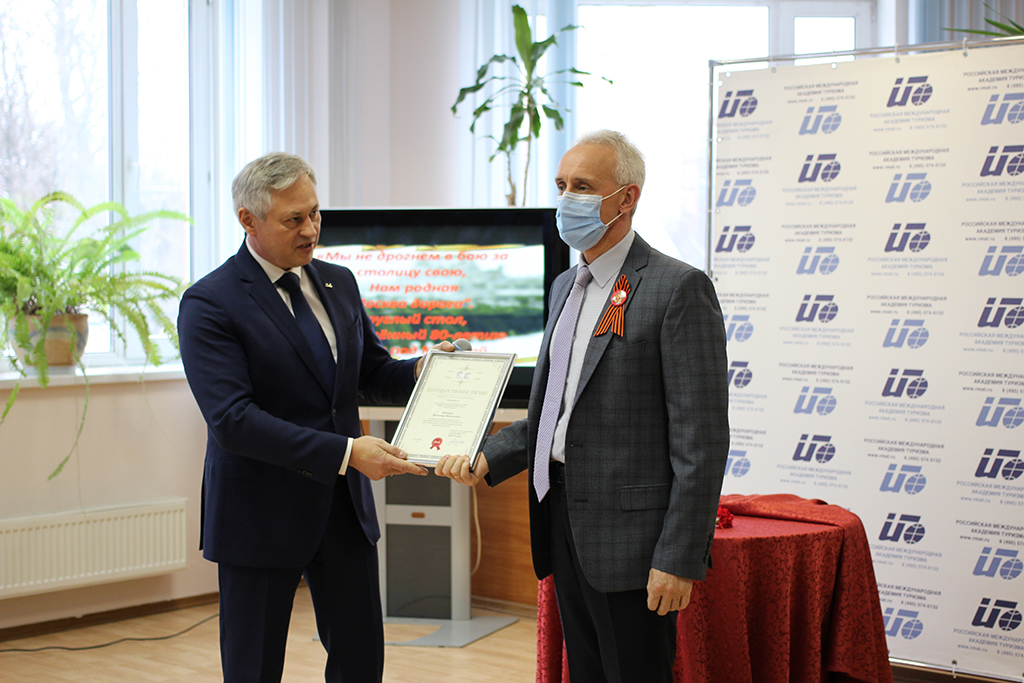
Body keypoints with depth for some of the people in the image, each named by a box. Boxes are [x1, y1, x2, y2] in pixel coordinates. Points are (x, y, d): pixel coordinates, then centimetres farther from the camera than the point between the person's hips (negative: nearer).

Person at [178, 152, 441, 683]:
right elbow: (232, 419, -23)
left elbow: (371, 375, 18)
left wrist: (420, 371, -6)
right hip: (261, 516, -6)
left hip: (345, 506, 6)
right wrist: (346, 452, -27)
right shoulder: (209, 304, -14)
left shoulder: (338, 283, 9)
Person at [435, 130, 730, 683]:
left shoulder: (678, 289, -12)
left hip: (630, 533, -8)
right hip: (565, 523, 8)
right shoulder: (566, 286, 15)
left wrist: (678, 559, -19)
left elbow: (701, 437, -16)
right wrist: (488, 459, 2)